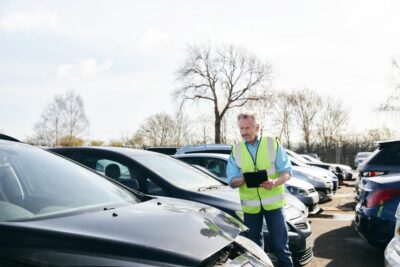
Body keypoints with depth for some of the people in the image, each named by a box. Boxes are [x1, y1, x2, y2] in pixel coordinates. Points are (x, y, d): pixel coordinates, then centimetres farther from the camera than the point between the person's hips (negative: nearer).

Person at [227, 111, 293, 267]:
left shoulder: (273, 144, 2)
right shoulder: (236, 150, 7)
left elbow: (287, 171, -2)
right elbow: (231, 180, 1)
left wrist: (275, 182, -23)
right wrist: (242, 180, -22)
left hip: (273, 202, -2)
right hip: (250, 205, 2)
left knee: (280, 245, 2)